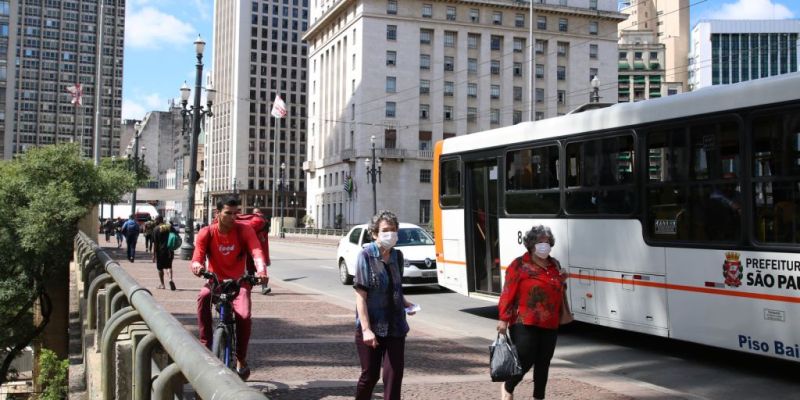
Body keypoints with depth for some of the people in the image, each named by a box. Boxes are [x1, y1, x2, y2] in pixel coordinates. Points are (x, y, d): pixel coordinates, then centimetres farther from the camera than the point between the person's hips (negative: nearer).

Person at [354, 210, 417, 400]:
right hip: (372, 327, -4)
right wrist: (366, 329, -21)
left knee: (394, 376, 1)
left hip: (395, 326, 4)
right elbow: (360, 295, -15)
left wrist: (405, 303, 1)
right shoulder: (366, 256, -11)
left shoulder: (397, 255, 4)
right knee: (370, 375, 8)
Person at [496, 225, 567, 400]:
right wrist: (504, 319, -13)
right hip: (525, 323, -6)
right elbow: (508, 293, -9)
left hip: (550, 325, 6)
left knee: (543, 363, 9)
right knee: (525, 361, -5)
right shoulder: (519, 265, -5)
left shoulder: (555, 265, 14)